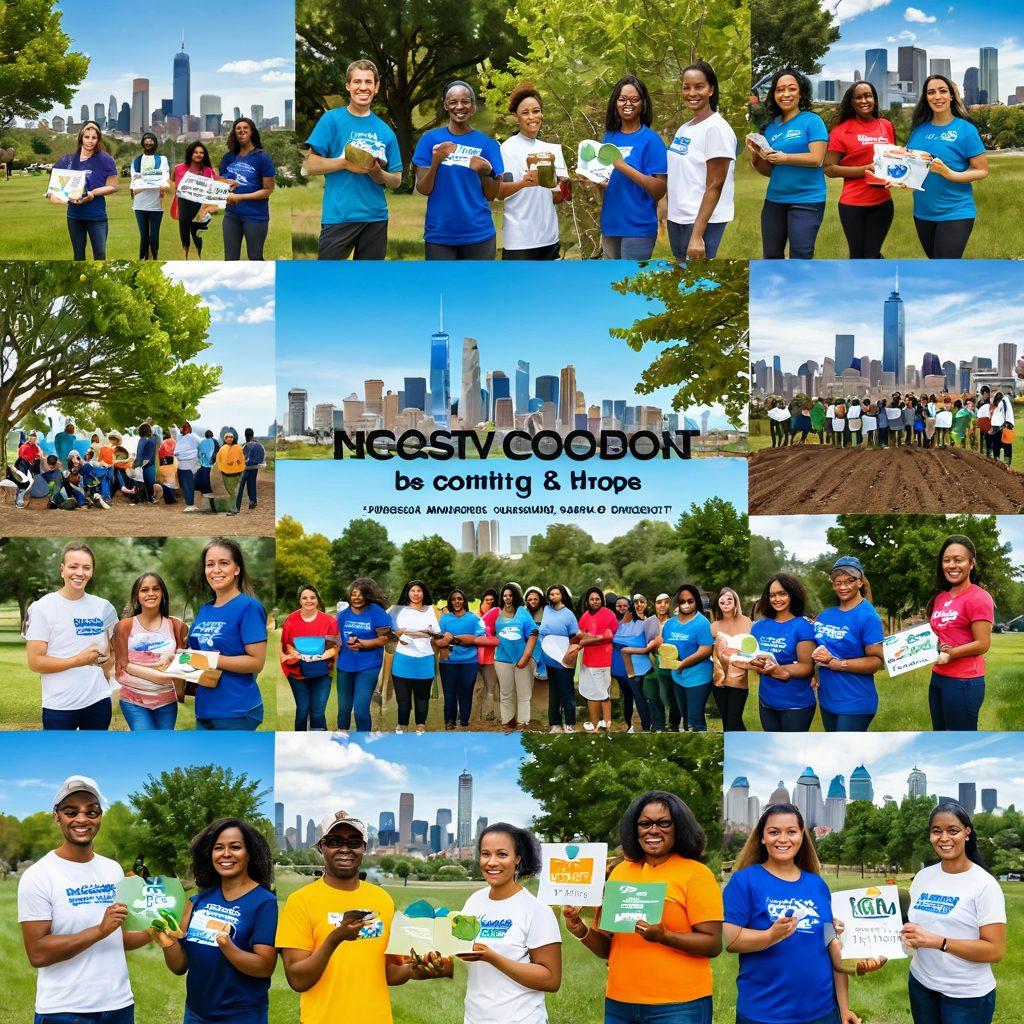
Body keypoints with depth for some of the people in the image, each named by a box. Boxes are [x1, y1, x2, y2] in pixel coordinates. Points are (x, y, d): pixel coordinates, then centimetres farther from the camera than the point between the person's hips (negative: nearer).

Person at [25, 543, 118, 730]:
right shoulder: (42, 608, -5)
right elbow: (35, 662, -10)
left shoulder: (103, 607, 7)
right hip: (58, 706, -3)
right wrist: (79, 660, -13)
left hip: (98, 702, 4)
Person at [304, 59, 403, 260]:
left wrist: (378, 173, -9)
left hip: (376, 217, 4)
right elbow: (311, 165, -5)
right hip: (338, 217, -4)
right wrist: (346, 162, -16)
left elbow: (396, 181, 12)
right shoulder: (332, 119, 0)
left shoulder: (385, 130, 10)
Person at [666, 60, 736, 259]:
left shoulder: (716, 128, -11)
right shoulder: (684, 129, 12)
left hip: (703, 221, -8)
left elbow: (715, 185, -15)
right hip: (676, 219, 8)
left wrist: (697, 234, -20)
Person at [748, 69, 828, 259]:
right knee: (771, 257, 12)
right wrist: (756, 157, -3)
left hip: (806, 200, -6)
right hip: (775, 199, 6)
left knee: (800, 258, -7)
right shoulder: (771, 127, 12)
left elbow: (817, 159, -15)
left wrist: (784, 157, -18)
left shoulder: (812, 121, -5)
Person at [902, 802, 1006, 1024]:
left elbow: (995, 951, -18)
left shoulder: (984, 884, -13)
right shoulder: (922, 876, 4)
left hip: (967, 996, -5)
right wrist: (909, 936, -8)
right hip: (920, 984, 5)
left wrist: (936, 941, -24)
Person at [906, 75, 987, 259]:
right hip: (923, 213, 6)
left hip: (955, 214, -6)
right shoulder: (919, 129, 5)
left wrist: (950, 174, -23)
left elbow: (982, 171, -8)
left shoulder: (965, 129, -9)